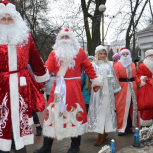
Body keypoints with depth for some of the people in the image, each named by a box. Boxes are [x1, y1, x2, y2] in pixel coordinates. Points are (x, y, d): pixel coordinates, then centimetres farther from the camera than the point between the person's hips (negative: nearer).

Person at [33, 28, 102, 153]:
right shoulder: (54, 53, 8)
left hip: (74, 88, -2)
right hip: (58, 88, 2)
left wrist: (95, 81, 9)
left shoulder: (79, 52, 5)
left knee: (75, 113, 4)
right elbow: (47, 68, -6)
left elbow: (88, 67, 9)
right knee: (52, 112, 4)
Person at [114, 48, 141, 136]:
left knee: (133, 106, 8)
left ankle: (133, 124, 21)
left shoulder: (133, 65, 13)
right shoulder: (117, 65, -2)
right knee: (122, 108, -3)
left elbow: (135, 76, 14)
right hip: (122, 88, -4)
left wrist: (140, 83, 0)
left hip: (132, 87, 4)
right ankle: (122, 128, 3)